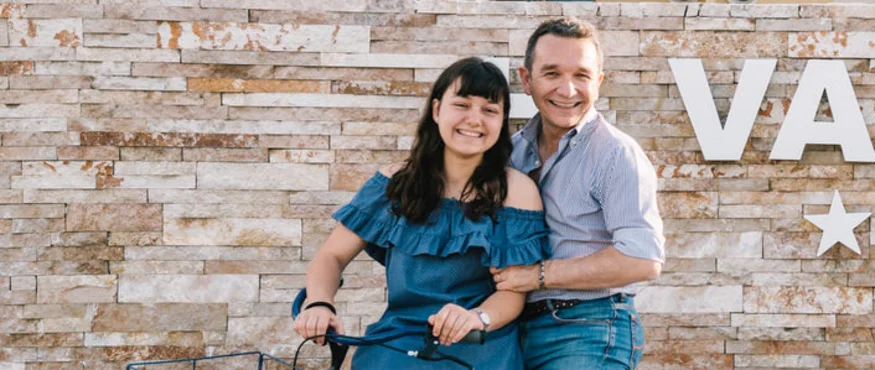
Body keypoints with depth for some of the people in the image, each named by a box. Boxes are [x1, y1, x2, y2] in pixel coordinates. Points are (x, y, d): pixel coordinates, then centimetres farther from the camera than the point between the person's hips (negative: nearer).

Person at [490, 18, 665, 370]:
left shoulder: (616, 153, -11)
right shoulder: (514, 149, 8)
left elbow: (642, 259, -21)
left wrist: (539, 274, -18)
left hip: (589, 335, -6)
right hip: (520, 328, 6)